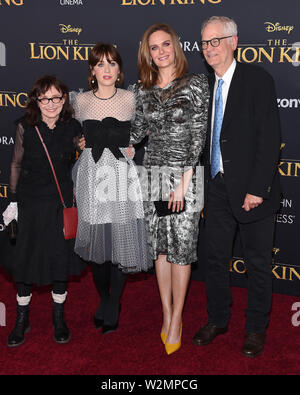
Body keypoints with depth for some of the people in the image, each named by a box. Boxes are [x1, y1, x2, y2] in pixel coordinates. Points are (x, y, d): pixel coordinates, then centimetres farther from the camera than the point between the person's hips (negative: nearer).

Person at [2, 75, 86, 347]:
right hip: (30, 204, 0)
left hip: (62, 203, 1)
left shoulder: (73, 128, -4)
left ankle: (59, 317, 28)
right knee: (26, 262, 6)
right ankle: (22, 320, 24)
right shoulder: (25, 127, -5)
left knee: (61, 260, 9)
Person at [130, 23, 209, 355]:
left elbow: (198, 135, -9)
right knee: (160, 245, 9)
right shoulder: (142, 89, 9)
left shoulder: (196, 84, -4)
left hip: (184, 174, -4)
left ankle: (176, 320, 11)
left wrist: (184, 181, -14)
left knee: (181, 246, 0)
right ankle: (166, 313, 21)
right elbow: (138, 131, 14)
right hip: (153, 173, 4)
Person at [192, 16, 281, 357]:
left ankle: (256, 328, 26)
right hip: (216, 189, 5)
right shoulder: (204, 85, 8)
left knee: (257, 262, 8)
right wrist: (201, 187, 5)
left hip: (251, 189, -5)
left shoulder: (258, 79, -8)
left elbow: (270, 139, -13)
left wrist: (257, 189, -17)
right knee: (215, 258, 14)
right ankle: (217, 320, 33)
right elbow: (204, 138, 10)